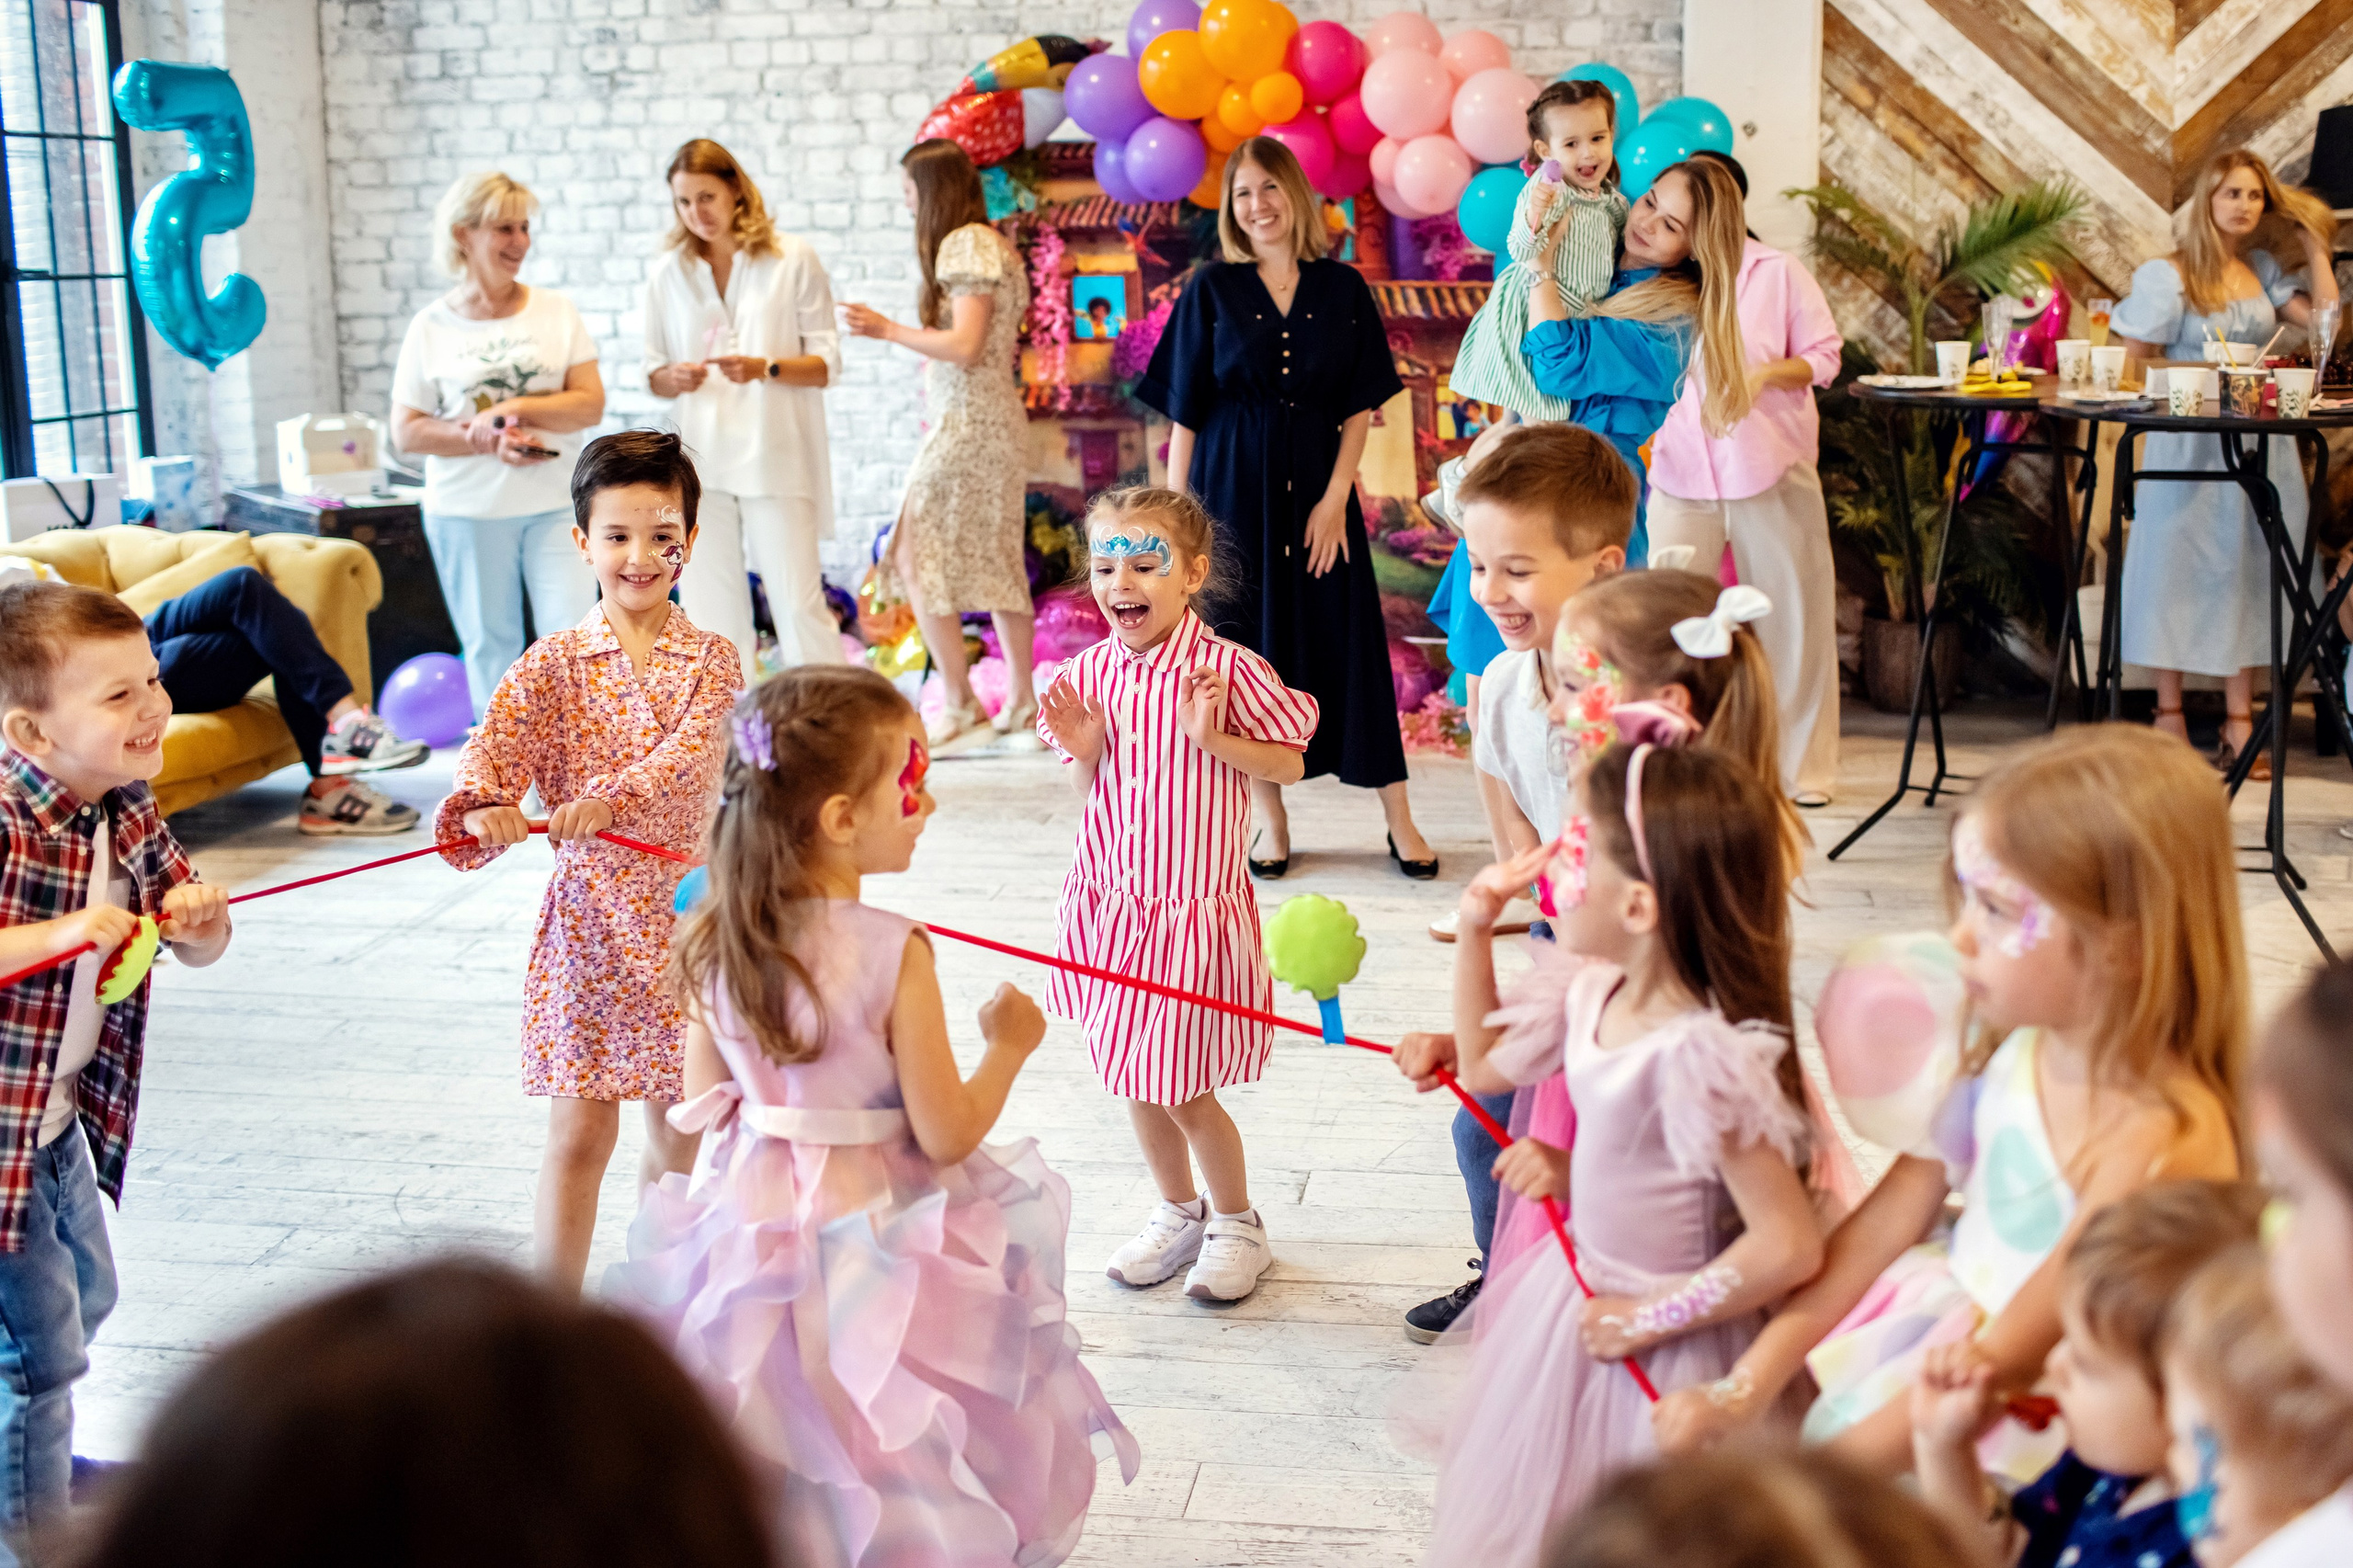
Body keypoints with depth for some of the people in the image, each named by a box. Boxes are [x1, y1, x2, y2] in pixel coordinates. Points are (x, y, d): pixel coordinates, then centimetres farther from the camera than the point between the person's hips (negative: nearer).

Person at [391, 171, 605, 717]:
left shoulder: (556, 312, 4)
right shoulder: (432, 326, 1)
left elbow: (590, 402, -3)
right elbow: (407, 432, -2)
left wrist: (515, 410, -16)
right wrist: (487, 442, -16)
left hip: (556, 502, 0)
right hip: (467, 510, 0)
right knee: (490, 644, 8)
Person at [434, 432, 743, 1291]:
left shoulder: (711, 658, -1)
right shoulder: (555, 661, 0)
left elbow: (687, 753, -18)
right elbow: (497, 739, -15)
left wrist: (610, 801, -36)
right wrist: (485, 804, -38)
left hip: (681, 908, 1)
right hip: (586, 910, -1)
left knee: (676, 1133, 12)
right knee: (579, 1132, 0)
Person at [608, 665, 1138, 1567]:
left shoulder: (715, 947, -6)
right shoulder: (895, 953, -23)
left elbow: (703, 1108, 4)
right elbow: (947, 1135, -18)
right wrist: (1008, 1045, -2)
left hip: (749, 1216, 5)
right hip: (871, 1233, -5)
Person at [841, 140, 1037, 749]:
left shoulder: (965, 244, -12)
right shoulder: (991, 244, 17)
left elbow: (966, 346, -19)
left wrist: (886, 329, -11)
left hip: (966, 420, -10)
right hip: (995, 419, 10)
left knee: (916, 554, -6)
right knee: (996, 561, 11)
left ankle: (958, 703, -4)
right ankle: (1021, 703, 15)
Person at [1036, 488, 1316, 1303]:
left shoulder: (1227, 670, -15)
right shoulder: (1090, 674, -1)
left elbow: (1289, 762, -7)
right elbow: (1090, 793, 9)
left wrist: (1211, 737, -21)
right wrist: (1084, 751, -12)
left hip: (1194, 907, -5)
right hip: (1111, 901, 5)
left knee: (1184, 1089, 2)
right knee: (1135, 1082, 16)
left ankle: (1237, 1223, 26)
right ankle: (1178, 1212, 38)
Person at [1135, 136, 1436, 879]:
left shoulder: (1342, 288, 4)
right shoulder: (1212, 289, 1)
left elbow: (1361, 406, 3)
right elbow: (1185, 412, 1)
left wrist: (1336, 497, -7)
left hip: (1317, 486, 1)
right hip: (1233, 489, 0)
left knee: (1347, 642, 2)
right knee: (1248, 643, 3)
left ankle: (1399, 820, 9)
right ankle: (1271, 822, 15)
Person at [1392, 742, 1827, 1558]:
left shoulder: (1698, 1055, -32)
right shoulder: (1591, 993, -7)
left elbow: (1789, 1248, -31)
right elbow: (1485, 1069, 13)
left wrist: (1648, 1319, -20)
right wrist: (1475, 931, 2)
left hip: (1659, 1345, -8)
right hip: (1575, 1290, 8)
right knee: (1524, 1512, 25)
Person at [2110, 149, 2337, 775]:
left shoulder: (2264, 271, 11)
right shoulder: (2168, 276, -5)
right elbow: (2133, 364, -5)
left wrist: (2315, 246, 7)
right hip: (2187, 443, -5)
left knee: (2245, 571, 6)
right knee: (2178, 567, 0)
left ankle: (2239, 723, 11)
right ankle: (2170, 717, 10)